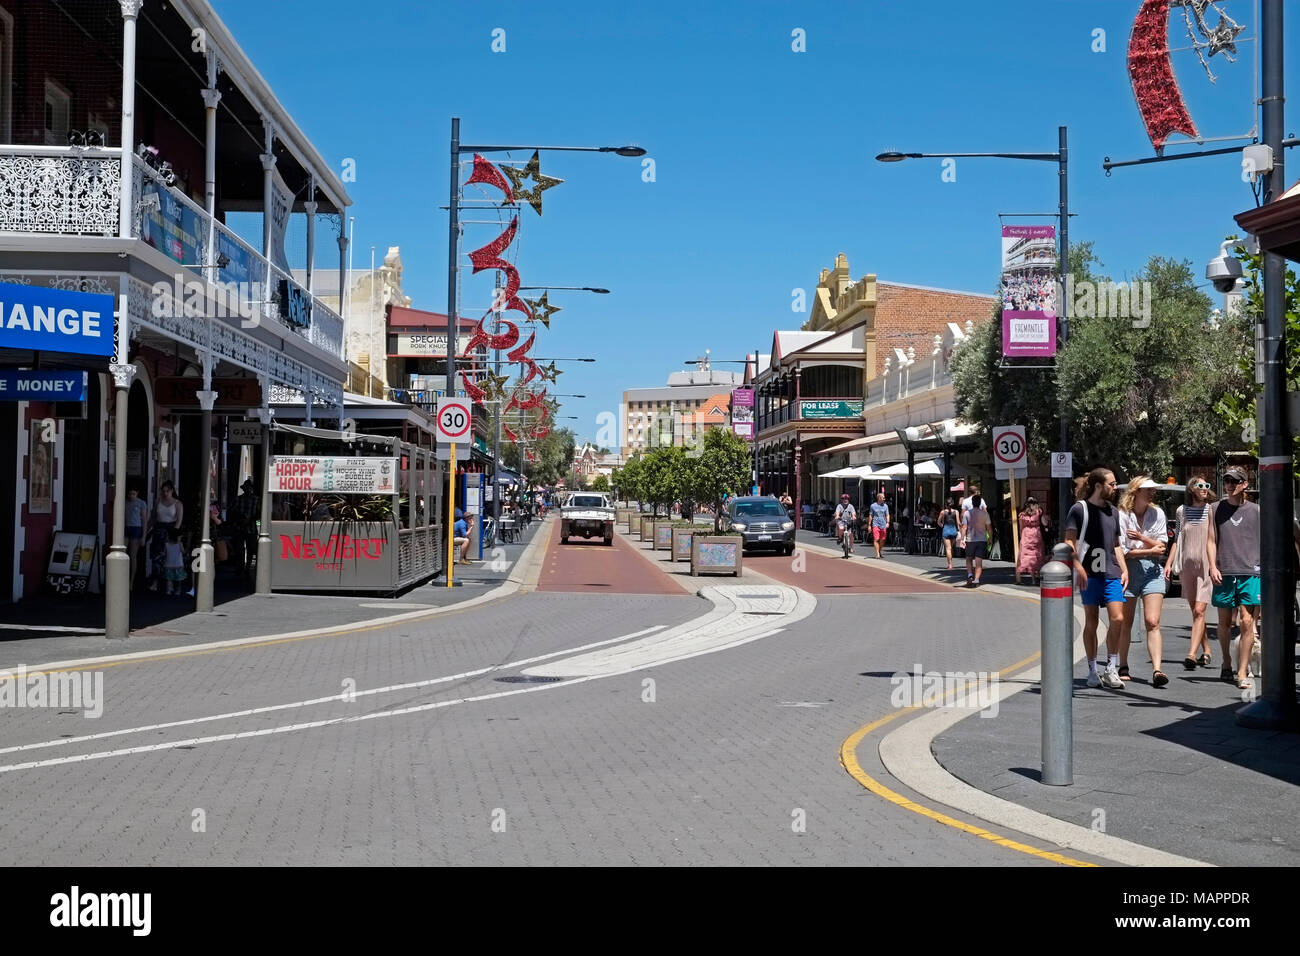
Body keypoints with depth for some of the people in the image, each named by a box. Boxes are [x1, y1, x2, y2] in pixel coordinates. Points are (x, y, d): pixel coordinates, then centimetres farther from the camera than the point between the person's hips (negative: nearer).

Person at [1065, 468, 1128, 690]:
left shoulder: (1112, 512, 17)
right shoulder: (1079, 509, -2)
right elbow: (1069, 541, -7)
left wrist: (1124, 569, 13)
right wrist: (1078, 567, -17)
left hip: (1111, 574, 5)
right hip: (1089, 574, -4)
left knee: (1117, 618, -9)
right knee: (1091, 622, 3)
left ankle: (1110, 670, 1)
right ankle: (1093, 670, 13)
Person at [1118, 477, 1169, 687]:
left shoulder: (1157, 513, 8)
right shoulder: (1121, 515, -5)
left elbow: (1162, 546, 4)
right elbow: (1122, 551, -10)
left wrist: (1141, 537, -9)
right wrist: (1150, 550, -6)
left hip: (1152, 570, 2)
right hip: (1128, 570, -2)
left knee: (1153, 622, -9)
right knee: (1126, 622, 8)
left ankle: (1157, 670, -16)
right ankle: (1123, 667, 21)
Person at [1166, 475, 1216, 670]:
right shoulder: (1181, 511, 10)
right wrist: (1169, 563, 8)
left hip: (1206, 566, -4)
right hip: (1187, 566, 4)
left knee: (1199, 611, -13)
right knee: (1196, 612, 9)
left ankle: (1191, 655, -20)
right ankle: (1206, 652, 20)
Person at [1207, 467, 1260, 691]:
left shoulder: (1256, 510, 9)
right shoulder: (1216, 509, 11)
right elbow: (1211, 540, 10)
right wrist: (1213, 567, -3)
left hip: (1251, 572, -1)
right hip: (1224, 573, 2)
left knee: (1247, 622, -10)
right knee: (1224, 622, 9)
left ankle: (1242, 673, -9)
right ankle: (1226, 662, 31)